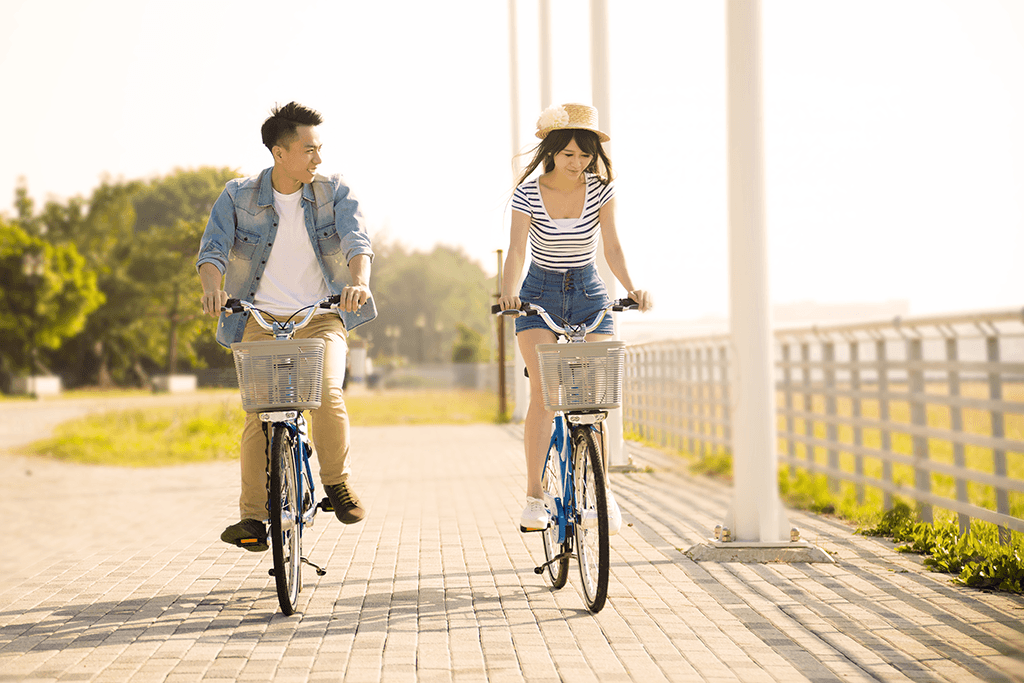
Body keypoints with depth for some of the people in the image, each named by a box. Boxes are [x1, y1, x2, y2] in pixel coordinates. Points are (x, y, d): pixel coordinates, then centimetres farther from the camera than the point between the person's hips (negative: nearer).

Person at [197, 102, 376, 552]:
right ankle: (252, 517, 1)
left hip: (320, 317, 0)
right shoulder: (238, 197, -2)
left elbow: (356, 240, -17)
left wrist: (359, 282, -38)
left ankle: (337, 482, 0)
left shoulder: (334, 193, -2)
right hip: (261, 320, 0)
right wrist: (212, 289, -34)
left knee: (327, 394, -23)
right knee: (258, 415, -8)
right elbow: (212, 250, -12)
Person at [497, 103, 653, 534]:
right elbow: (516, 249, -20)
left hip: (589, 294, 2)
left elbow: (612, 247, -10)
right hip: (539, 294, -2)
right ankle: (534, 496, -12)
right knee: (544, 391, -16)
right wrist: (508, 292, -38)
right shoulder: (528, 194, -11)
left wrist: (631, 288, -27)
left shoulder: (601, 188, -6)